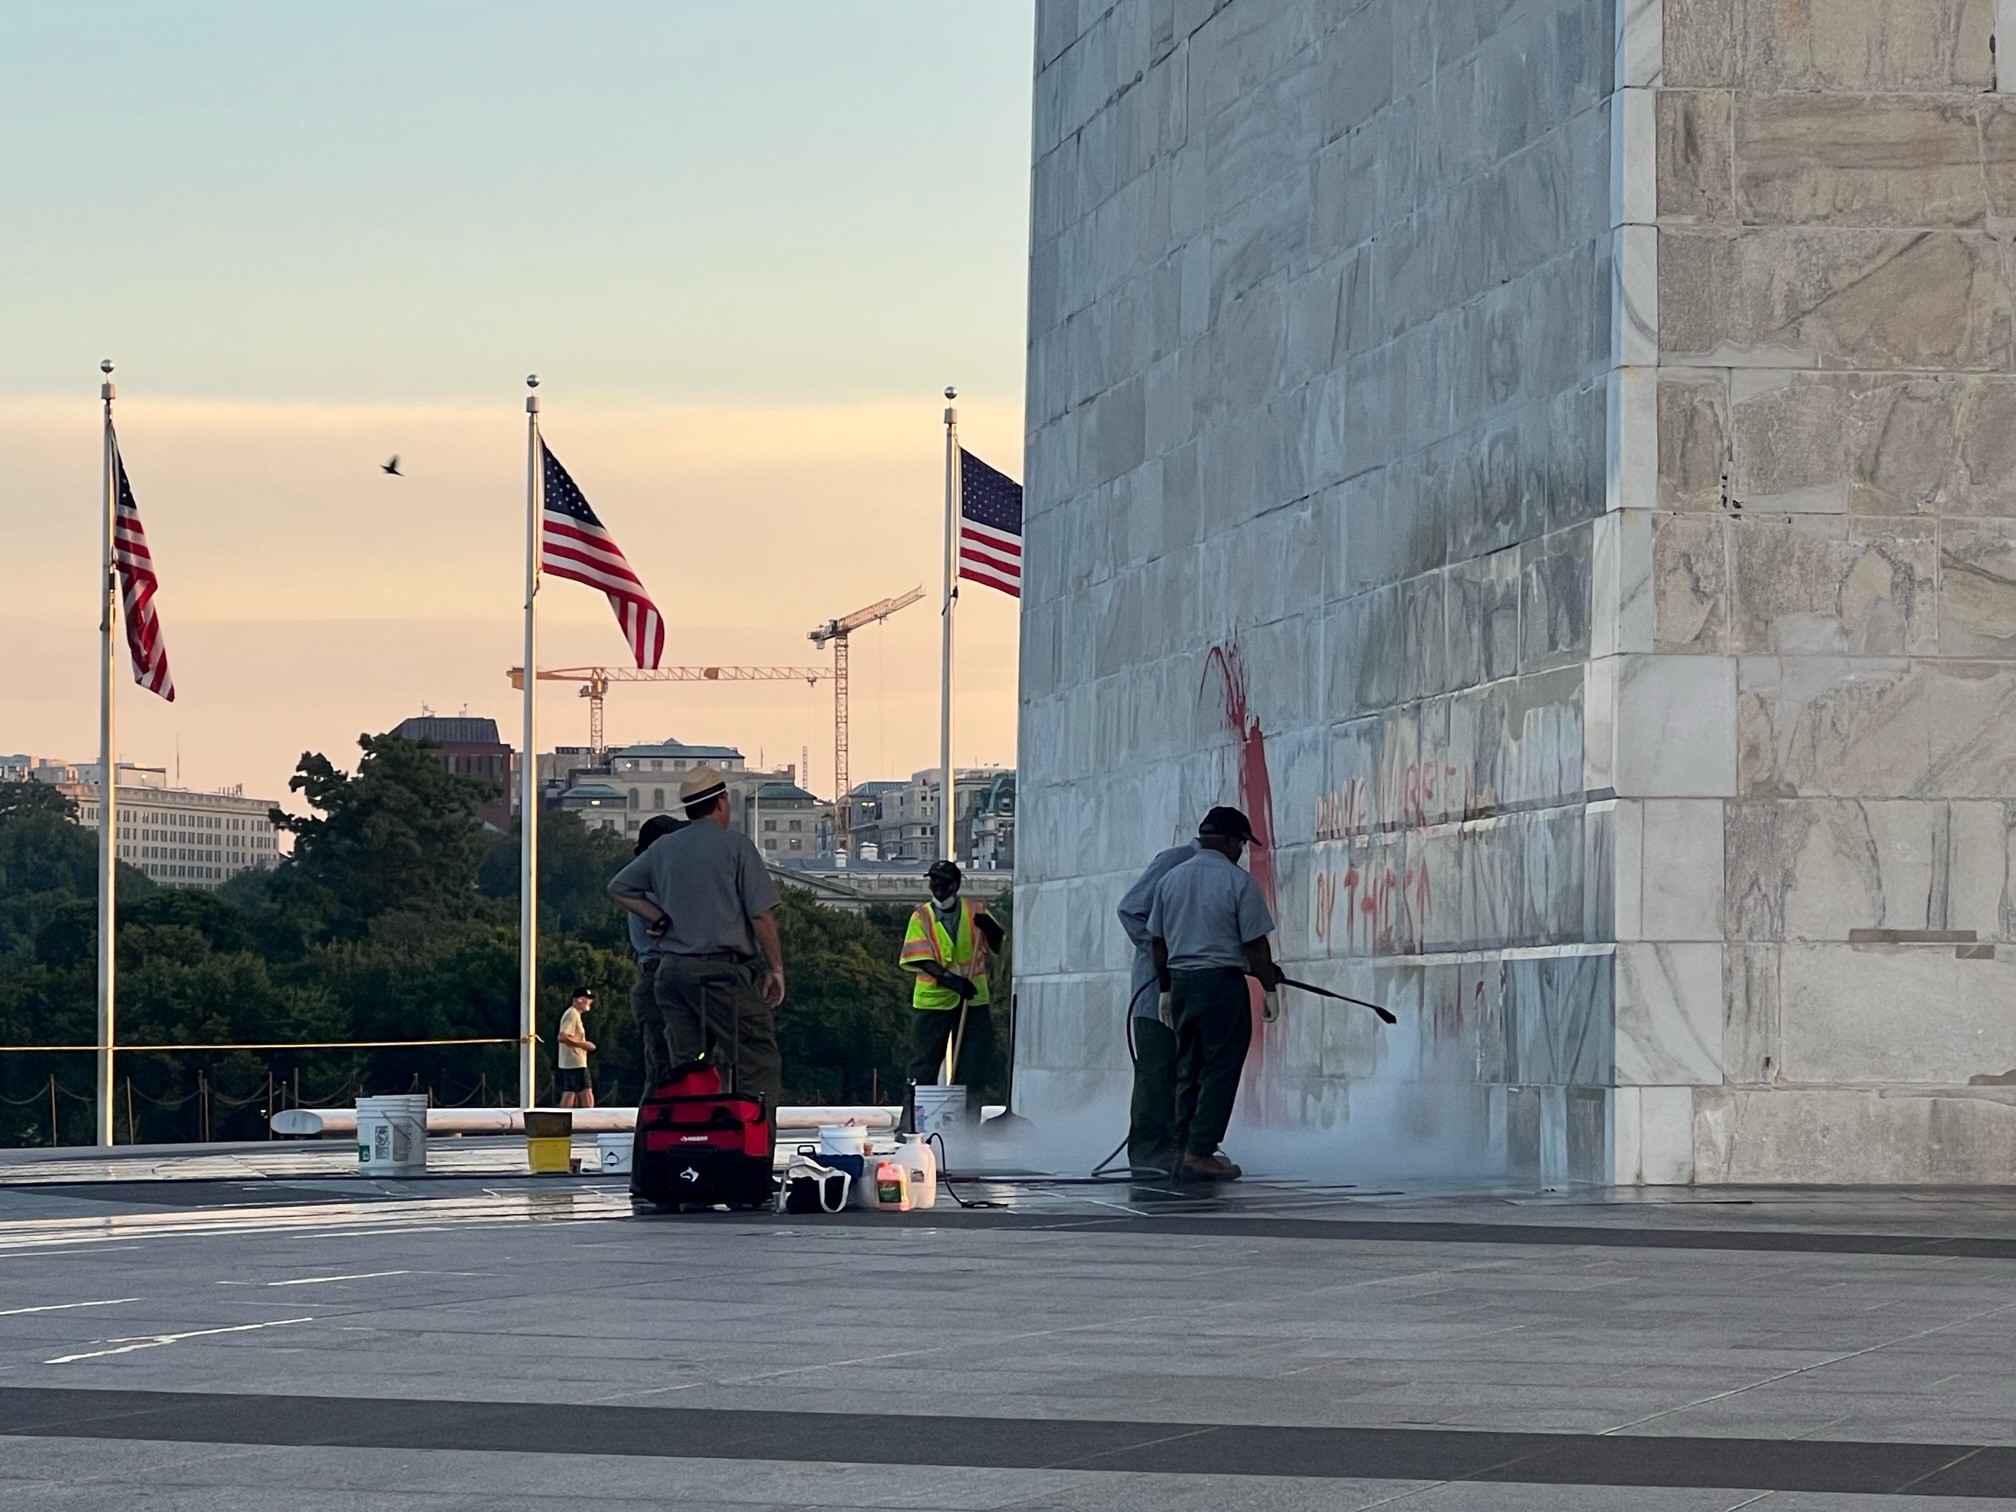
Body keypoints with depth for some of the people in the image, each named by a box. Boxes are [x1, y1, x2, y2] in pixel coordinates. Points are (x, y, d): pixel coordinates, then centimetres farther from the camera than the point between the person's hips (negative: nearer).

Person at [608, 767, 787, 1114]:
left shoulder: (663, 849, 12)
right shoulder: (735, 846, -4)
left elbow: (618, 888, 21)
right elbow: (761, 915, -7)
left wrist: (659, 919, 16)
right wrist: (775, 968, 0)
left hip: (672, 968, 6)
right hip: (723, 968, -6)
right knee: (759, 1063, -6)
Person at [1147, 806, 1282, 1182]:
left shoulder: (1170, 879, 10)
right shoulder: (1238, 882, -8)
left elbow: (1157, 942, 14)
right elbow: (1255, 944, -10)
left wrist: (1166, 989, 23)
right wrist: (1270, 986, 3)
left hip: (1180, 982, 6)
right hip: (1222, 982, -6)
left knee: (1188, 1071, 12)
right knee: (1220, 1071, -3)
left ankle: (1186, 1151, 11)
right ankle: (1200, 1152, -9)